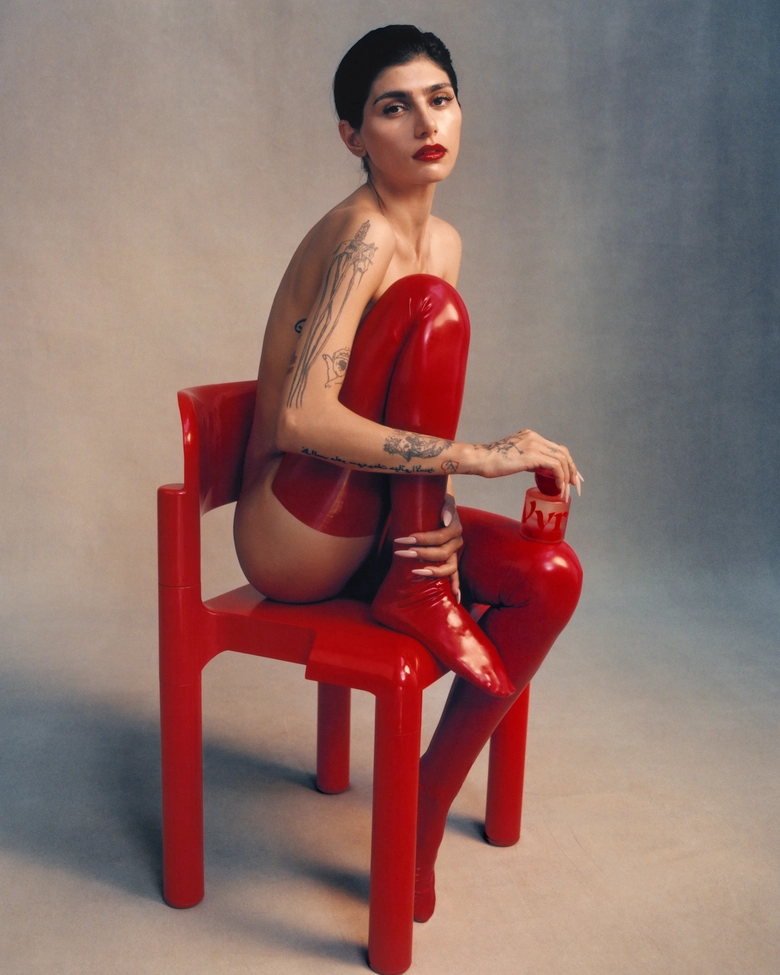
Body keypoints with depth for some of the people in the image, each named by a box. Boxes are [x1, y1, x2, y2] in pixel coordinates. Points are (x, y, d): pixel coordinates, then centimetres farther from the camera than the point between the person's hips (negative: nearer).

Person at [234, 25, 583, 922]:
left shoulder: (444, 242, 9)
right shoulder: (361, 235, -17)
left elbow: (415, 426, 8)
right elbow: (302, 420, -30)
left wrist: (441, 518, -10)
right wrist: (479, 457, -28)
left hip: (371, 526, 8)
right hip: (295, 538, -8)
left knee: (551, 576, -13)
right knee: (433, 306, -22)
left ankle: (427, 803, 1)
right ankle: (418, 592, -15)